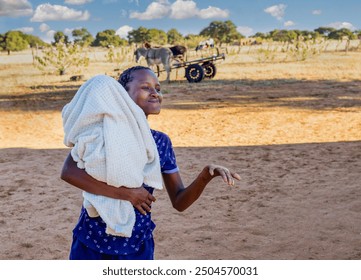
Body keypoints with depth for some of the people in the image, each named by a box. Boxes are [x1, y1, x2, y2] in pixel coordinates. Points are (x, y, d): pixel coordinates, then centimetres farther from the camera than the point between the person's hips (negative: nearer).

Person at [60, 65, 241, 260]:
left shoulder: (161, 143, -1)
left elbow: (179, 202, 0)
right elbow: (68, 171, -26)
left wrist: (205, 176, -19)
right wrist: (126, 193, -30)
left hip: (137, 248, 2)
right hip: (90, 243, -2)